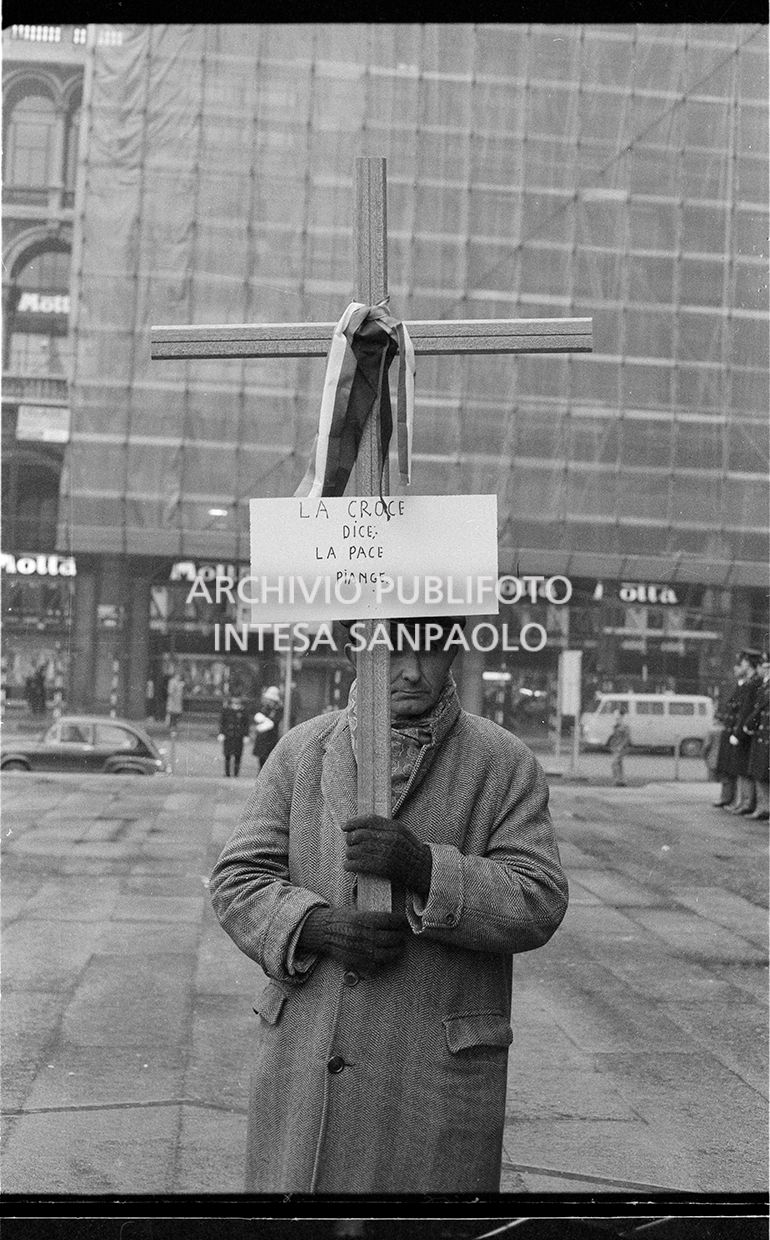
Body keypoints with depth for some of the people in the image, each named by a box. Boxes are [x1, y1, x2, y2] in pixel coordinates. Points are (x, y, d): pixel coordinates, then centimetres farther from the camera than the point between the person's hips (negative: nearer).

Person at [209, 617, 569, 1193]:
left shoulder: (505, 764, -2)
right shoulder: (302, 750, 5)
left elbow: (538, 905, -8)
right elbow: (238, 880, 3)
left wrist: (421, 865, -22)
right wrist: (320, 927, -16)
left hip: (438, 1078, -2)